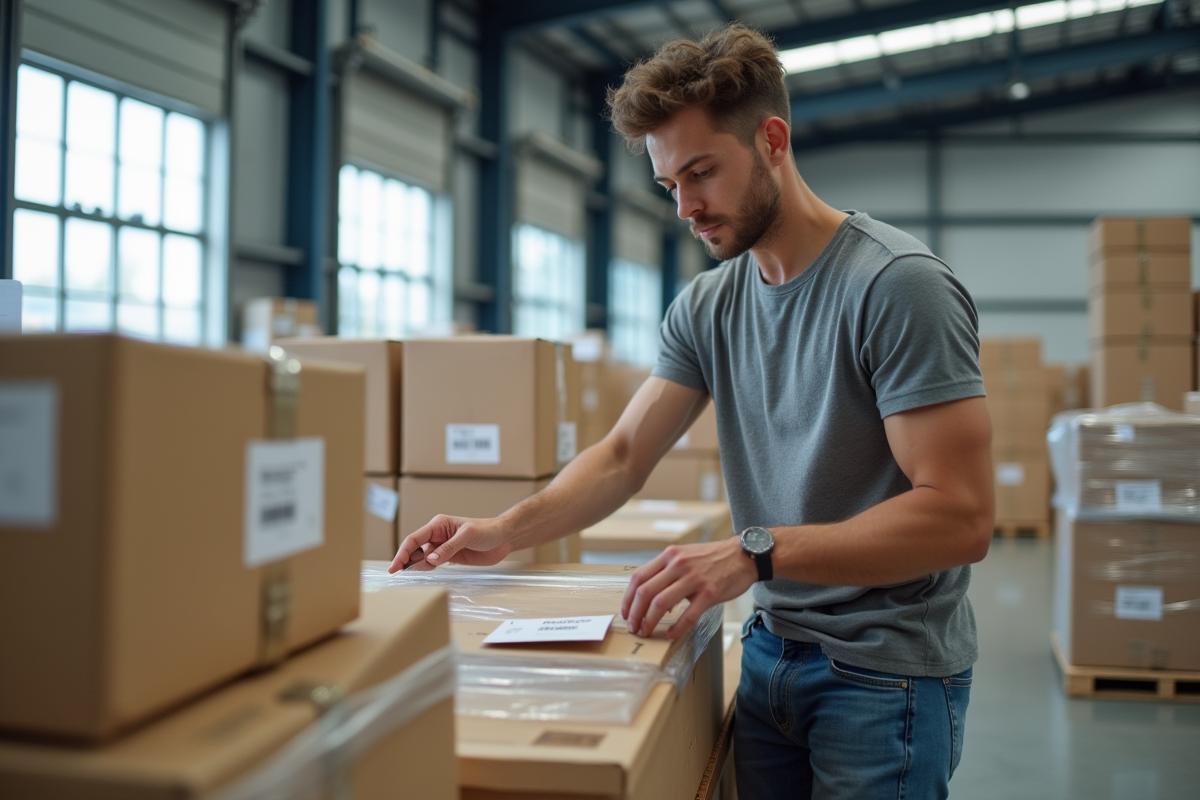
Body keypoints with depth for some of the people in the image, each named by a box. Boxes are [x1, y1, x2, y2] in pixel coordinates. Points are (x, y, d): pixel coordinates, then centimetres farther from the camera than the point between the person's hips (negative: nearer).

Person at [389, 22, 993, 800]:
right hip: (770, 650, 6)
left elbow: (962, 516, -23)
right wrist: (506, 529, -14)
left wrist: (754, 553, -31)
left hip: (887, 671, -5)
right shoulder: (708, 306, 4)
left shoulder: (898, 285, -18)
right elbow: (623, 456, 3)